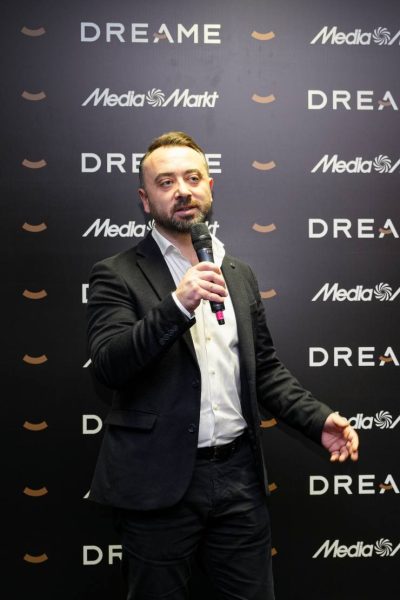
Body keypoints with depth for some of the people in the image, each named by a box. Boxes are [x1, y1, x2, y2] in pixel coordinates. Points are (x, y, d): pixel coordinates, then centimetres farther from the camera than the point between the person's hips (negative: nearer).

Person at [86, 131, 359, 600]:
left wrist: (318, 420, 0)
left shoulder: (240, 274, 10)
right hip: (159, 481, -3)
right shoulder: (117, 275, -4)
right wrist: (177, 305, -28)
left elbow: (264, 368, 14)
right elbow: (108, 365, -16)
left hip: (239, 475, 4)